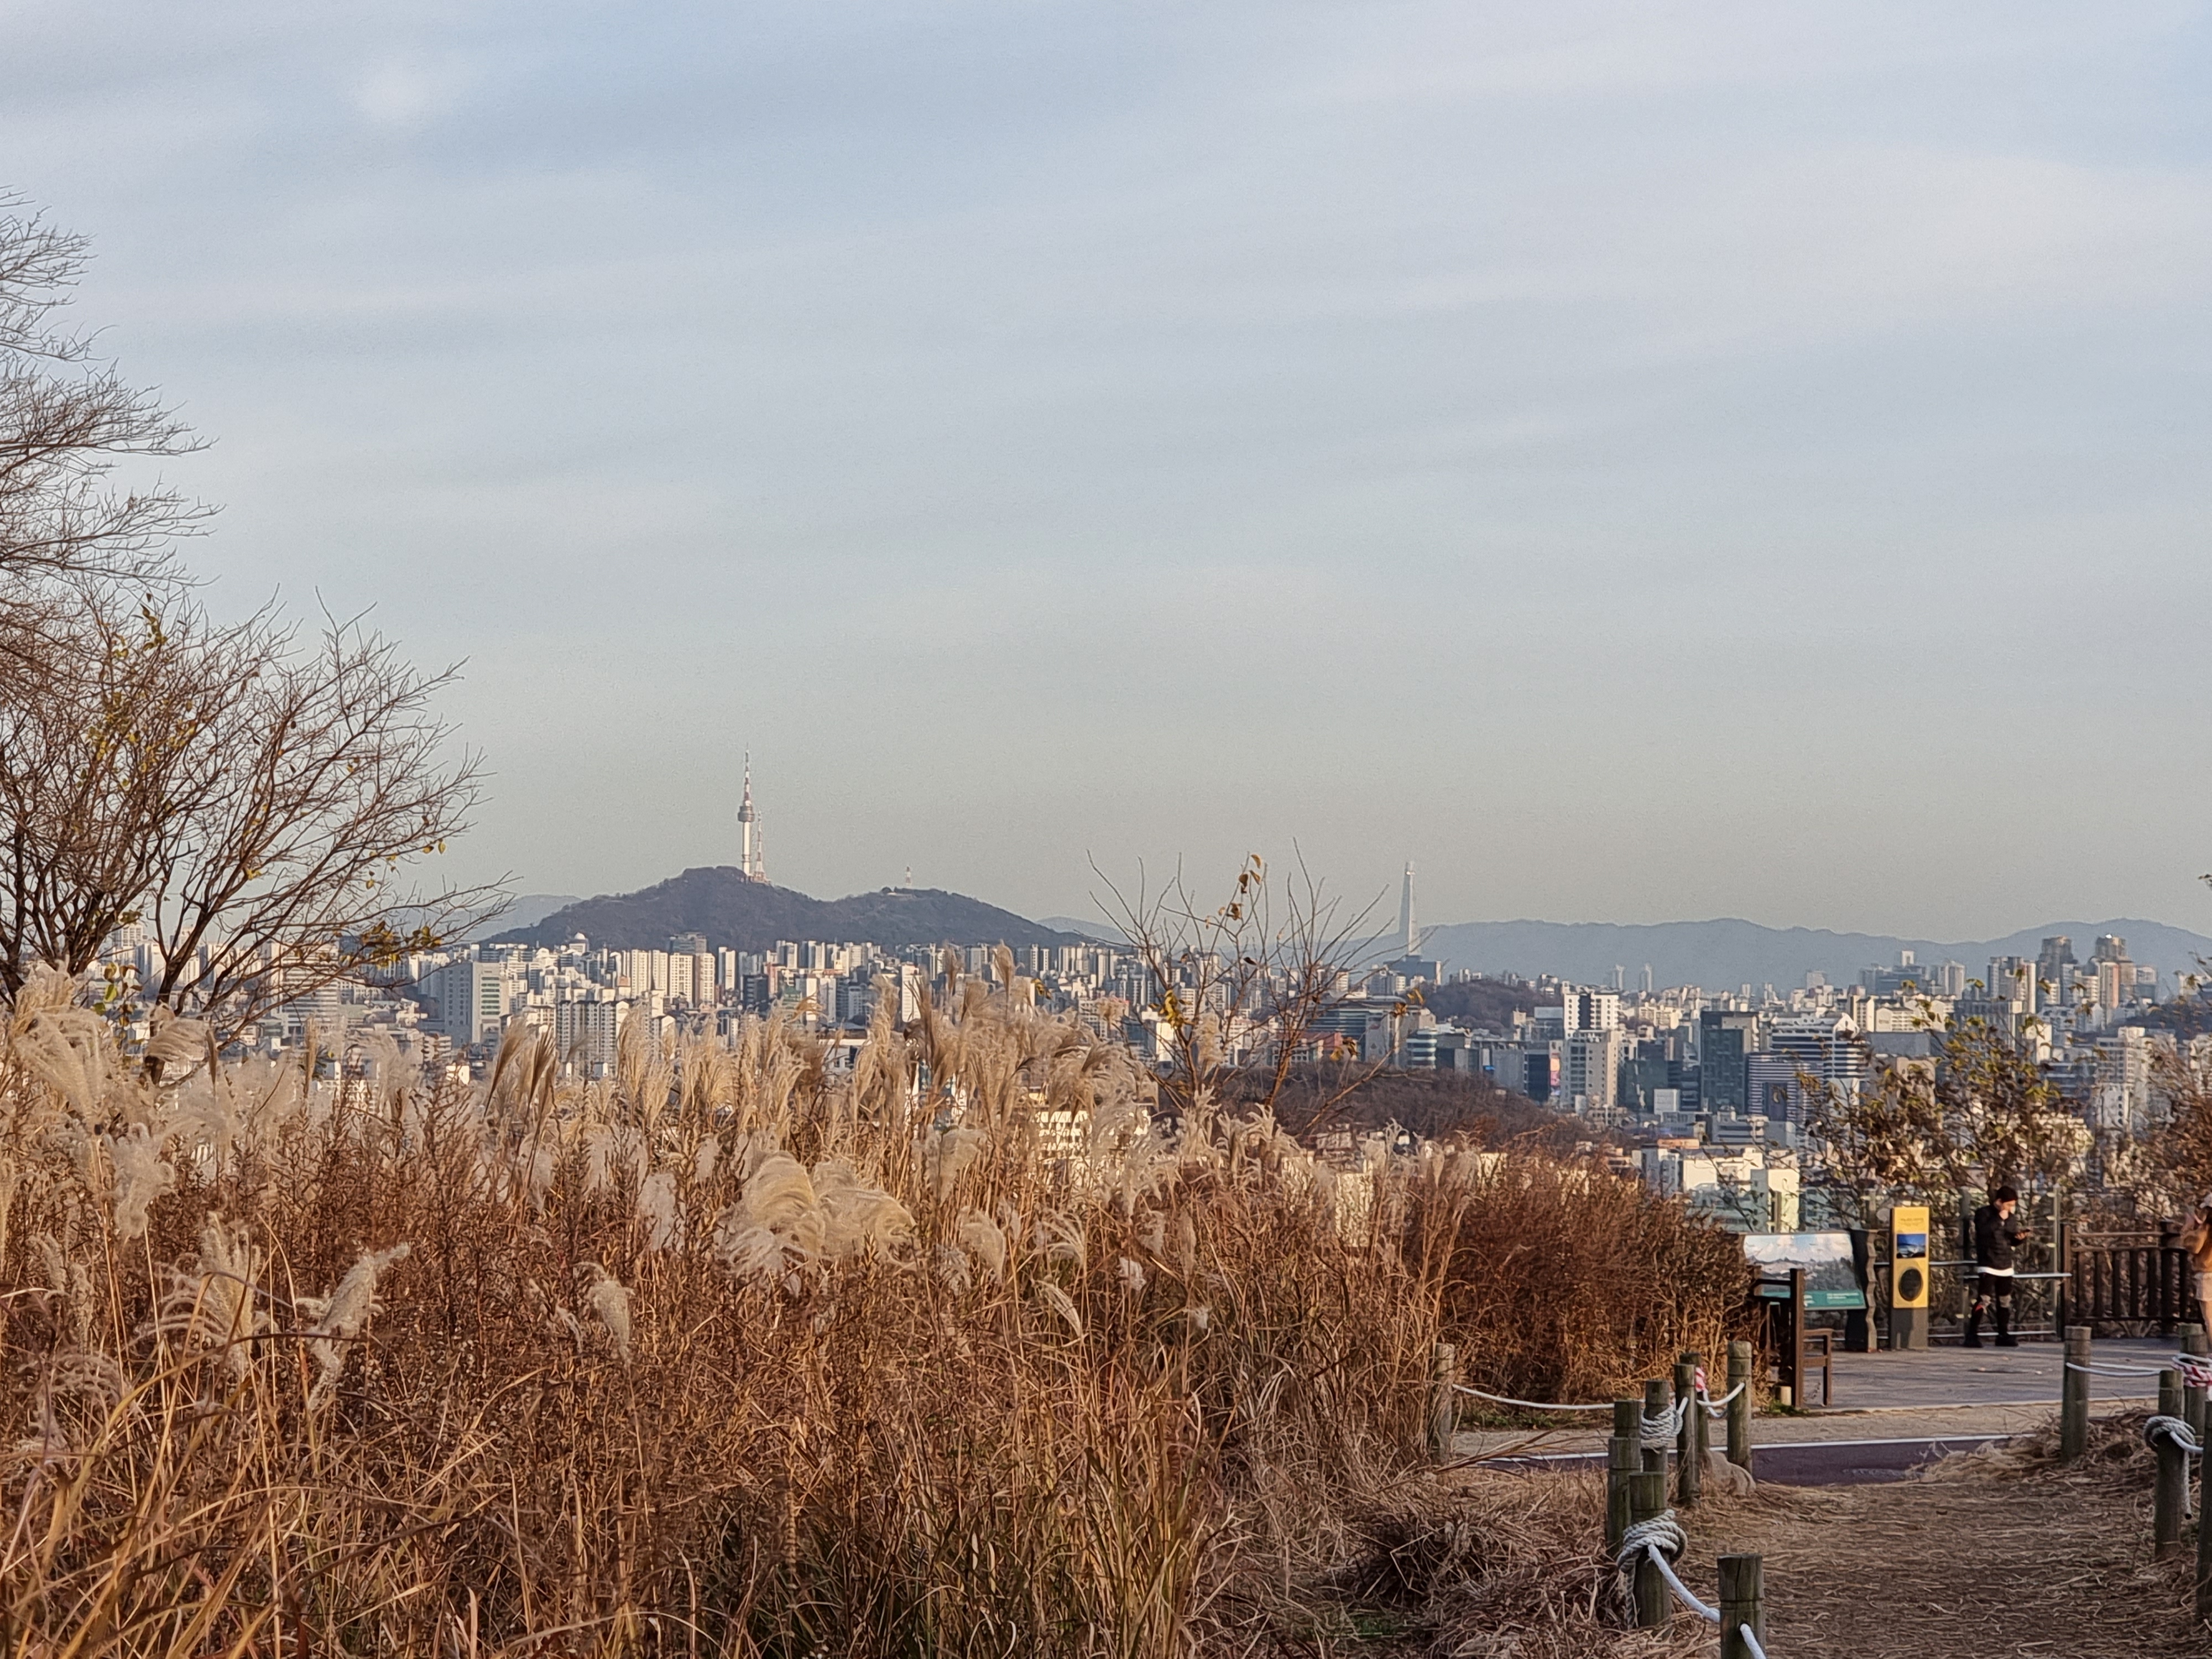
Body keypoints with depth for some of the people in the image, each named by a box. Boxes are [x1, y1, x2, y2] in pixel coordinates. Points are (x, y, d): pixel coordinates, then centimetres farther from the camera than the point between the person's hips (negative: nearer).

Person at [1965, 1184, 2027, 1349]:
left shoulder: (2008, 1217, 15)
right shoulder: (1983, 1213, -5)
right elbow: (1984, 1231, -23)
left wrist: (2021, 1238, -1)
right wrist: (1999, 1219, -19)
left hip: (2006, 1266, 7)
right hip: (1988, 1265, -7)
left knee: (2005, 1302, 10)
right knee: (1983, 1300, -13)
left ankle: (2004, 1335, 18)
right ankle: (1972, 1335, -12)